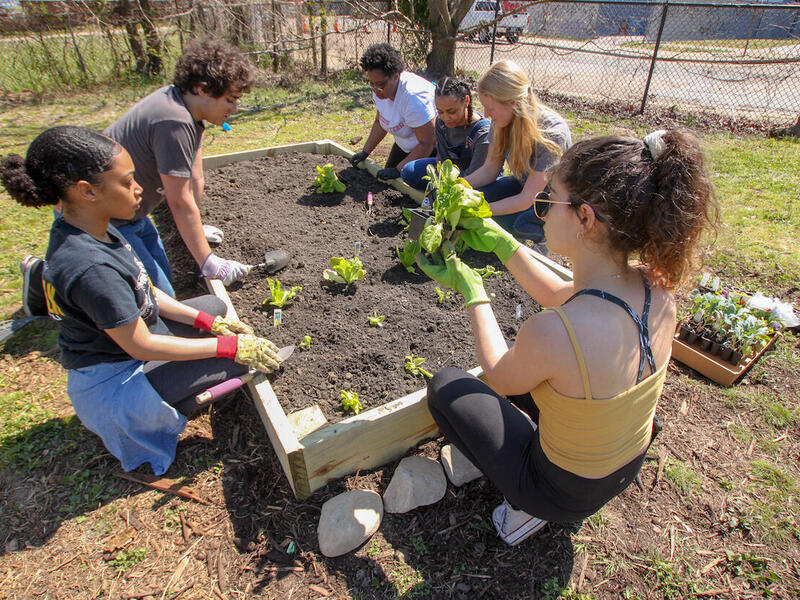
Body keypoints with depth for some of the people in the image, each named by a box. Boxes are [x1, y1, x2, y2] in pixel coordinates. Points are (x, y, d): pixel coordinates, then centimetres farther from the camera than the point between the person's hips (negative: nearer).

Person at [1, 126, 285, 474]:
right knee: (237, 360, -13)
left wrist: (210, 322, -1)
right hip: (115, 380, -9)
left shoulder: (84, 230, -6)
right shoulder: (90, 267, -35)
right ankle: (157, 414, 3)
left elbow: (140, 292, 2)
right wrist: (230, 346, -22)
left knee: (214, 305, 21)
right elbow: (140, 345, -27)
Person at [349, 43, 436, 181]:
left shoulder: (414, 97, -36)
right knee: (388, 179, 10)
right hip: (404, 146, 8)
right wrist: (365, 152, 3)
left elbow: (426, 144, -33)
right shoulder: (380, 90, -10)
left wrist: (398, 170, -33)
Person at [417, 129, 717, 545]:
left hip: (566, 492, -6)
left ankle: (529, 506, 10)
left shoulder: (551, 333, -40)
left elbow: (499, 379, -15)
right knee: (520, 370, 26)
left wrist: (471, 290, -7)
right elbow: (562, 296, 2)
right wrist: (499, 241, 1)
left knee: (445, 385, 9)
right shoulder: (656, 285, -19)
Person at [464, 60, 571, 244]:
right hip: (524, 184, 6)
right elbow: (489, 169, -5)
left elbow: (527, 199, -31)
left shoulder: (552, 132, -32)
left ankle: (544, 236, 0)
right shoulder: (502, 121, -14)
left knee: (516, 223, -35)